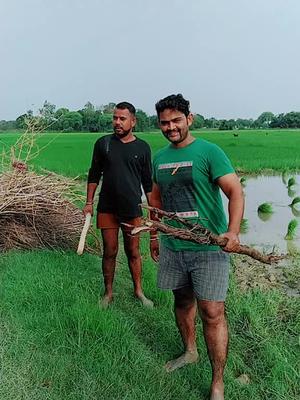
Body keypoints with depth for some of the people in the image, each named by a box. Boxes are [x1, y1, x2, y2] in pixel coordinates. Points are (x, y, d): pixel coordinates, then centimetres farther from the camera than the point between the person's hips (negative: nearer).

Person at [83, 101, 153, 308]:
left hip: (132, 209, 0)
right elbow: (94, 175, 8)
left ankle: (139, 291, 25)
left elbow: (148, 181, 7)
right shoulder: (103, 143, 2)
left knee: (133, 252, 9)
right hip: (107, 208, 1)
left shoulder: (142, 148, 1)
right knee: (109, 252, 7)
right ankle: (108, 293, 23)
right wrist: (89, 202, 4)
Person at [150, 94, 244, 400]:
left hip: (208, 248, -5)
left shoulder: (209, 152, -10)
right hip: (172, 246, 6)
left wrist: (233, 231, -32)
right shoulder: (159, 158, 9)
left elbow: (235, 192, -17)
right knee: (182, 301, 19)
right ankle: (189, 352, 43)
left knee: (212, 313, -4)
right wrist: (154, 235, 19)